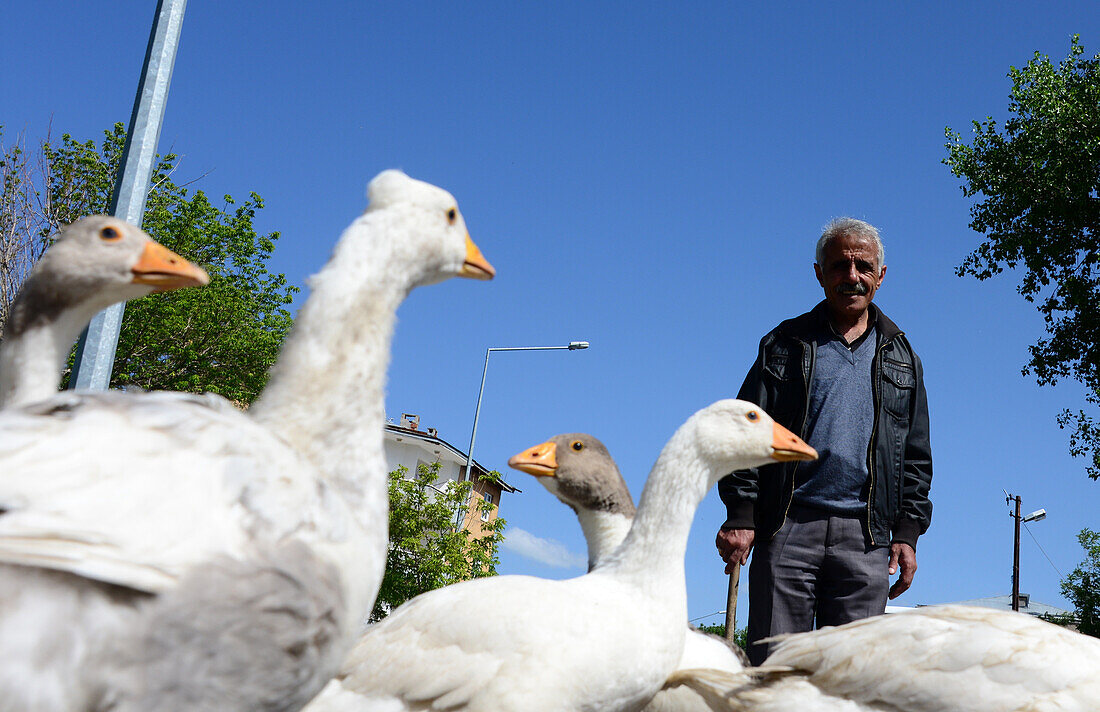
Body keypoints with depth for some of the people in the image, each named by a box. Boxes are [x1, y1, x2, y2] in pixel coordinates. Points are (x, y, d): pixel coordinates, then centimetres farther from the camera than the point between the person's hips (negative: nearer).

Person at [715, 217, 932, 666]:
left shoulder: (900, 358, 17)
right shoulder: (785, 345, 10)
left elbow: (915, 457, 16)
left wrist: (907, 532, 6)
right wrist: (740, 515, -7)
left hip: (865, 535, 2)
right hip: (788, 528, -2)